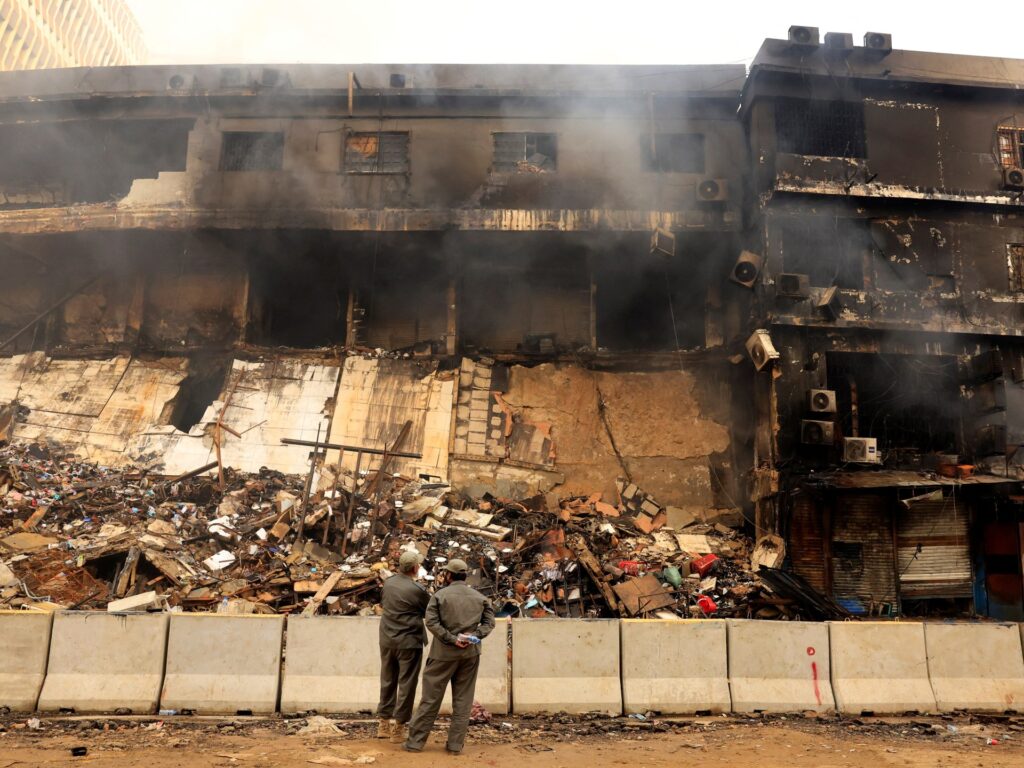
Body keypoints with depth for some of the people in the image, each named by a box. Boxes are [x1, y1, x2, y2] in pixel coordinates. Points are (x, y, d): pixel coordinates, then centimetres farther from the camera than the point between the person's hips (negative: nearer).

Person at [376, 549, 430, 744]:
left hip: (387, 640, 6)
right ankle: (399, 727, 7)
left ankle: (383, 724, 24)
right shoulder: (417, 589, -17)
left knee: (387, 682, 16)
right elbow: (431, 611, -3)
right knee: (406, 684, 4)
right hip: (409, 641, -6)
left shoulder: (388, 583, 1)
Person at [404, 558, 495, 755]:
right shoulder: (479, 597, 7)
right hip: (470, 653, 3)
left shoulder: (440, 595, -4)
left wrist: (452, 639, -13)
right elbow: (489, 622, 2)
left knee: (431, 697, 5)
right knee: (463, 700, 9)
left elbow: (431, 622, -13)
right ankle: (455, 744, 11)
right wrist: (475, 636, -7)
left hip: (444, 652, -2)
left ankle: (416, 741, 10)